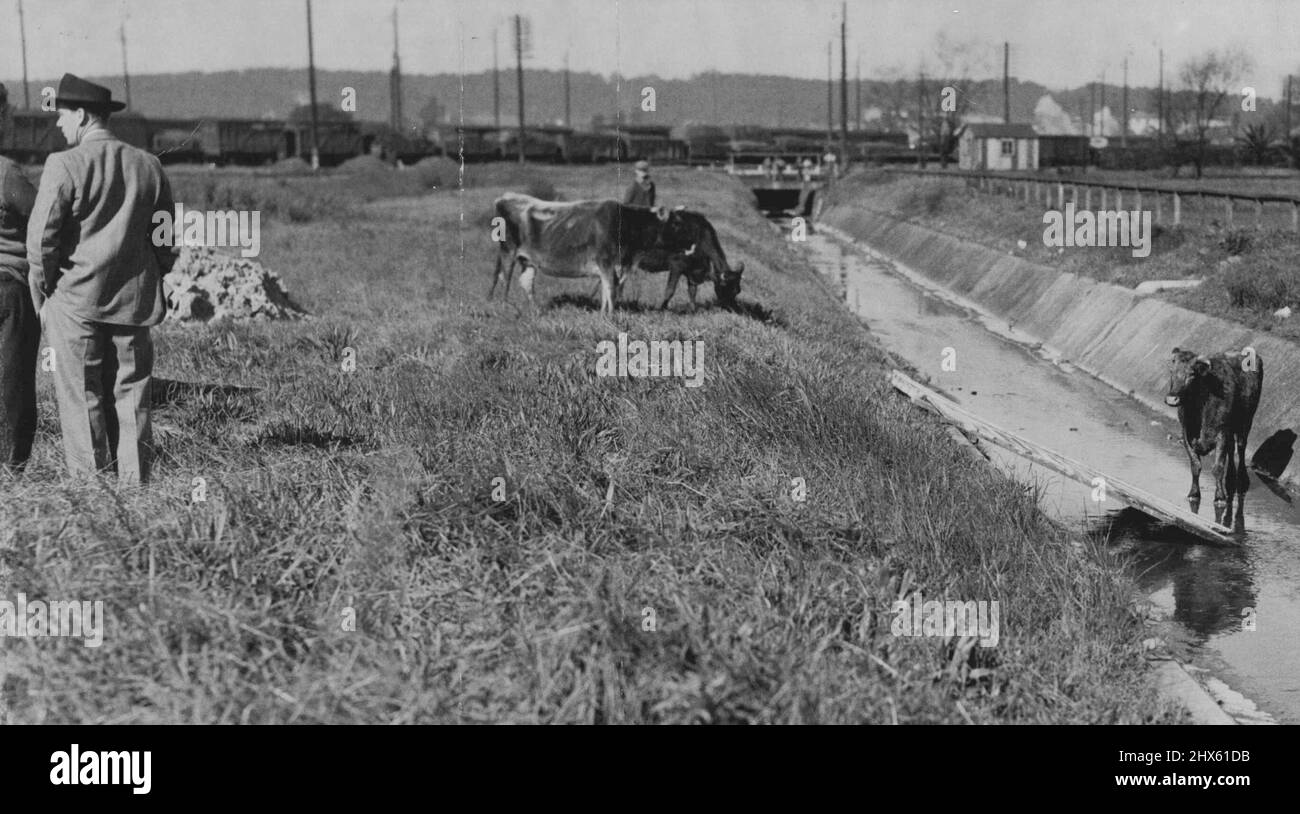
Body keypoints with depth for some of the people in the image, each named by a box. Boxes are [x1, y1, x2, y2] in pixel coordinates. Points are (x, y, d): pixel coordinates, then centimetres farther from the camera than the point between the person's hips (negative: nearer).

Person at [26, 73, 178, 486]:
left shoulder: (65, 164, -9)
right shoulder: (148, 165, 6)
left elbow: (40, 239, -10)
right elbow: (167, 241, 9)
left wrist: (42, 297, 1)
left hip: (76, 301, -4)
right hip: (134, 304, 4)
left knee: (81, 402, 3)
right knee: (130, 401, 9)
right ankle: (135, 487, 10)